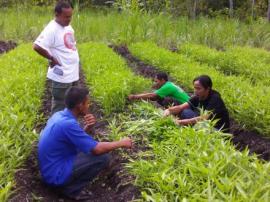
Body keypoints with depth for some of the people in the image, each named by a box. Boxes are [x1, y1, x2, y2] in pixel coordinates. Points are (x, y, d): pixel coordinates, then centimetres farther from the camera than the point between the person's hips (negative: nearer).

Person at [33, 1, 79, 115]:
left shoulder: (67, 26, 9)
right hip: (61, 76, -9)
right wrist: (52, 59, -17)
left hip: (73, 74, 9)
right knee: (59, 106, 1)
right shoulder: (52, 29, -19)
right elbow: (36, 46, -28)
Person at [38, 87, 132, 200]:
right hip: (56, 175, -9)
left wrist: (88, 127, -6)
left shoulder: (59, 115, 3)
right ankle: (70, 189, -3)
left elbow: (79, 138, 15)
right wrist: (121, 143, -9)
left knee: (87, 146, 19)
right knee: (103, 157, -13)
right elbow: (97, 149, -24)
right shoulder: (68, 123, -26)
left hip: (50, 168, 9)